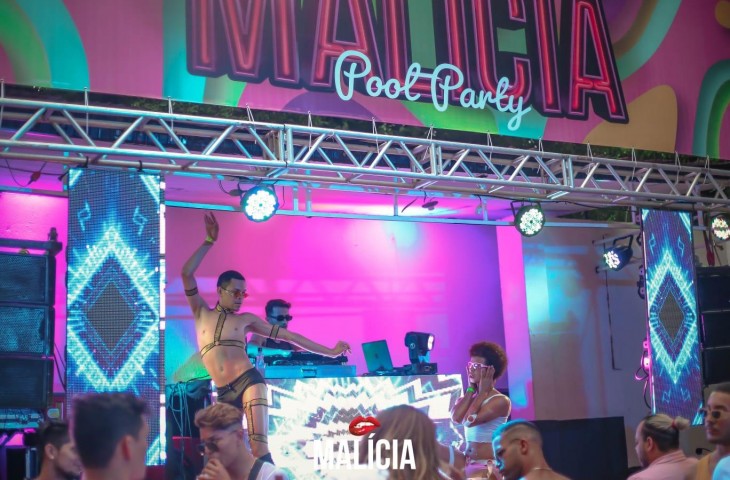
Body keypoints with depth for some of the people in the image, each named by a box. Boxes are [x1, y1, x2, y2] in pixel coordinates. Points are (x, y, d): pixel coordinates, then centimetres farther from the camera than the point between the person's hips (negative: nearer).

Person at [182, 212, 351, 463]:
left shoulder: (246, 319, 12)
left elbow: (287, 335, 12)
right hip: (224, 393, 2)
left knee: (259, 446, -18)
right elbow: (187, 273, 3)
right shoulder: (201, 313, 13)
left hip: (249, 381, -2)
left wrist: (329, 351, 11)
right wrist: (210, 241, -2)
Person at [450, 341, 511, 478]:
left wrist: (483, 391, -9)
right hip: (467, 464, 7)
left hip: (490, 465, -6)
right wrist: (471, 389, -1)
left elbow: (469, 421, -21)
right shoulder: (467, 398, 11)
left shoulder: (501, 401, -9)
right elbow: (456, 418, -11)